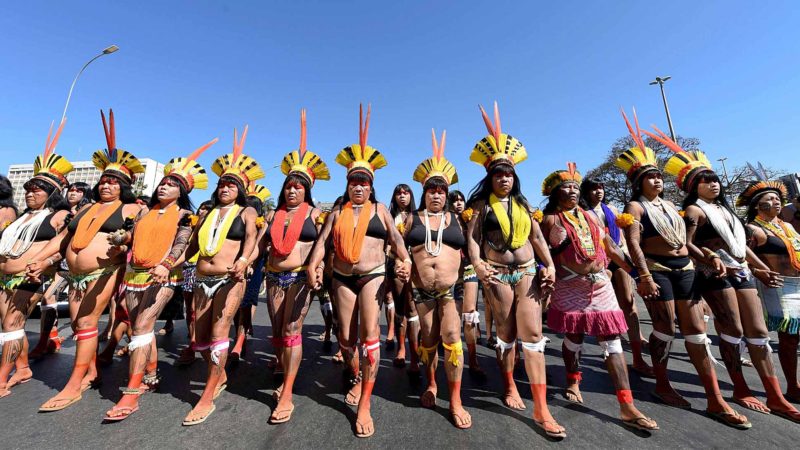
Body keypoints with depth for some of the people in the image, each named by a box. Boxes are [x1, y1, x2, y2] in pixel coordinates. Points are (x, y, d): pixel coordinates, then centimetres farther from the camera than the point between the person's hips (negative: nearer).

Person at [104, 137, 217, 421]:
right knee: (141, 328, 12)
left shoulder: (183, 214, -1)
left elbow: (180, 244, -13)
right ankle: (151, 378, 27)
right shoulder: (147, 212, 15)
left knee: (142, 326, -16)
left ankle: (131, 395, -12)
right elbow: (132, 240, 21)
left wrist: (165, 265, -27)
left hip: (163, 276, -6)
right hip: (134, 273, 6)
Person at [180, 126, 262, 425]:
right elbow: (192, 245, 20)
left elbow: (251, 237, -14)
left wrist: (243, 260, -32)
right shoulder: (208, 214, 18)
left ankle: (207, 398, 0)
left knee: (219, 332, -12)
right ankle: (221, 377, 34)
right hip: (203, 280, 6)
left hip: (230, 279, -6)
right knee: (200, 338, 11)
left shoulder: (246, 213, 4)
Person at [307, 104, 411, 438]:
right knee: (346, 337, 11)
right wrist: (313, 264, -15)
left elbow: (395, 237, -1)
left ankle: (364, 404, 4)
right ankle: (357, 378, 40)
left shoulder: (379, 209, 6)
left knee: (369, 332, -10)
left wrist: (405, 261, -19)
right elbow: (323, 239, 2)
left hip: (373, 275, -2)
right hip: (342, 277, 3)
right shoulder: (338, 211, 11)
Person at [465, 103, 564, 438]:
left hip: (528, 272, 4)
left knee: (532, 334, 0)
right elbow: (472, 236, -9)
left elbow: (537, 237, 11)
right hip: (497, 274, -3)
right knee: (506, 334, 10)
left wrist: (550, 266, 2)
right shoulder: (482, 204, -1)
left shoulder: (522, 203, 11)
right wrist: (477, 263, -25)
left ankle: (541, 409, 9)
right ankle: (510, 386, 33)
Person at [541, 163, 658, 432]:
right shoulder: (551, 220, -2)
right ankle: (573, 383, 33)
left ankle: (627, 407, 9)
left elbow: (611, 248, 14)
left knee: (612, 340, 2)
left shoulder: (589, 216, 13)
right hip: (571, 286, -4)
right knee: (573, 337, 8)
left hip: (601, 283, 5)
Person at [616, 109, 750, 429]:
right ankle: (662, 385, 16)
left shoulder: (669, 205, 17)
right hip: (657, 270, -7)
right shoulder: (635, 206, -8)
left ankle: (715, 401, 13)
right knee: (665, 328, -1)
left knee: (696, 329, 6)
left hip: (685, 269, 7)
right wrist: (644, 277, -25)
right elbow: (633, 243, -18)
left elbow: (685, 238, 23)